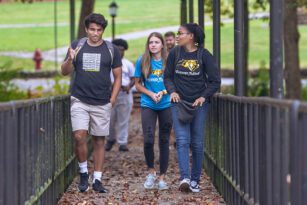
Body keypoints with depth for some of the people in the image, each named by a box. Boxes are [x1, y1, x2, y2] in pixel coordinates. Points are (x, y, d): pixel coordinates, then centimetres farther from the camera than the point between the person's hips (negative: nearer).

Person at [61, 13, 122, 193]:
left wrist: (113, 99, -4)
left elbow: (118, 77, 7)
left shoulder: (111, 50, 3)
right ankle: (83, 173, 6)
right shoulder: (77, 46, 4)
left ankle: (97, 180, 11)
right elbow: (65, 72, 4)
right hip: (80, 101, 0)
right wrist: (70, 59, -16)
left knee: (99, 141, 4)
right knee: (79, 136, -14)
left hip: (102, 103, 0)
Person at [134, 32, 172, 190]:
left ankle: (162, 177, 12)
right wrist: (151, 94, -9)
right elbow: (138, 84, 6)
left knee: (164, 141, 4)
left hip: (166, 105, 0)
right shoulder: (142, 62, 0)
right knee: (148, 139, -11)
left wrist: (163, 92, -12)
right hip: (148, 105, 0)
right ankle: (151, 171, 12)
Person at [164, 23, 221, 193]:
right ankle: (185, 178, -21)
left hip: (199, 104, -1)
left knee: (197, 143, 4)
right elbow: (167, 76, 12)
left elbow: (215, 81, 0)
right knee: (182, 140, -12)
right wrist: (172, 91, -5)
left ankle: (195, 180, 13)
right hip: (179, 103, 1)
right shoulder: (175, 53, 3)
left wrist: (204, 96, -11)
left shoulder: (204, 55, -3)